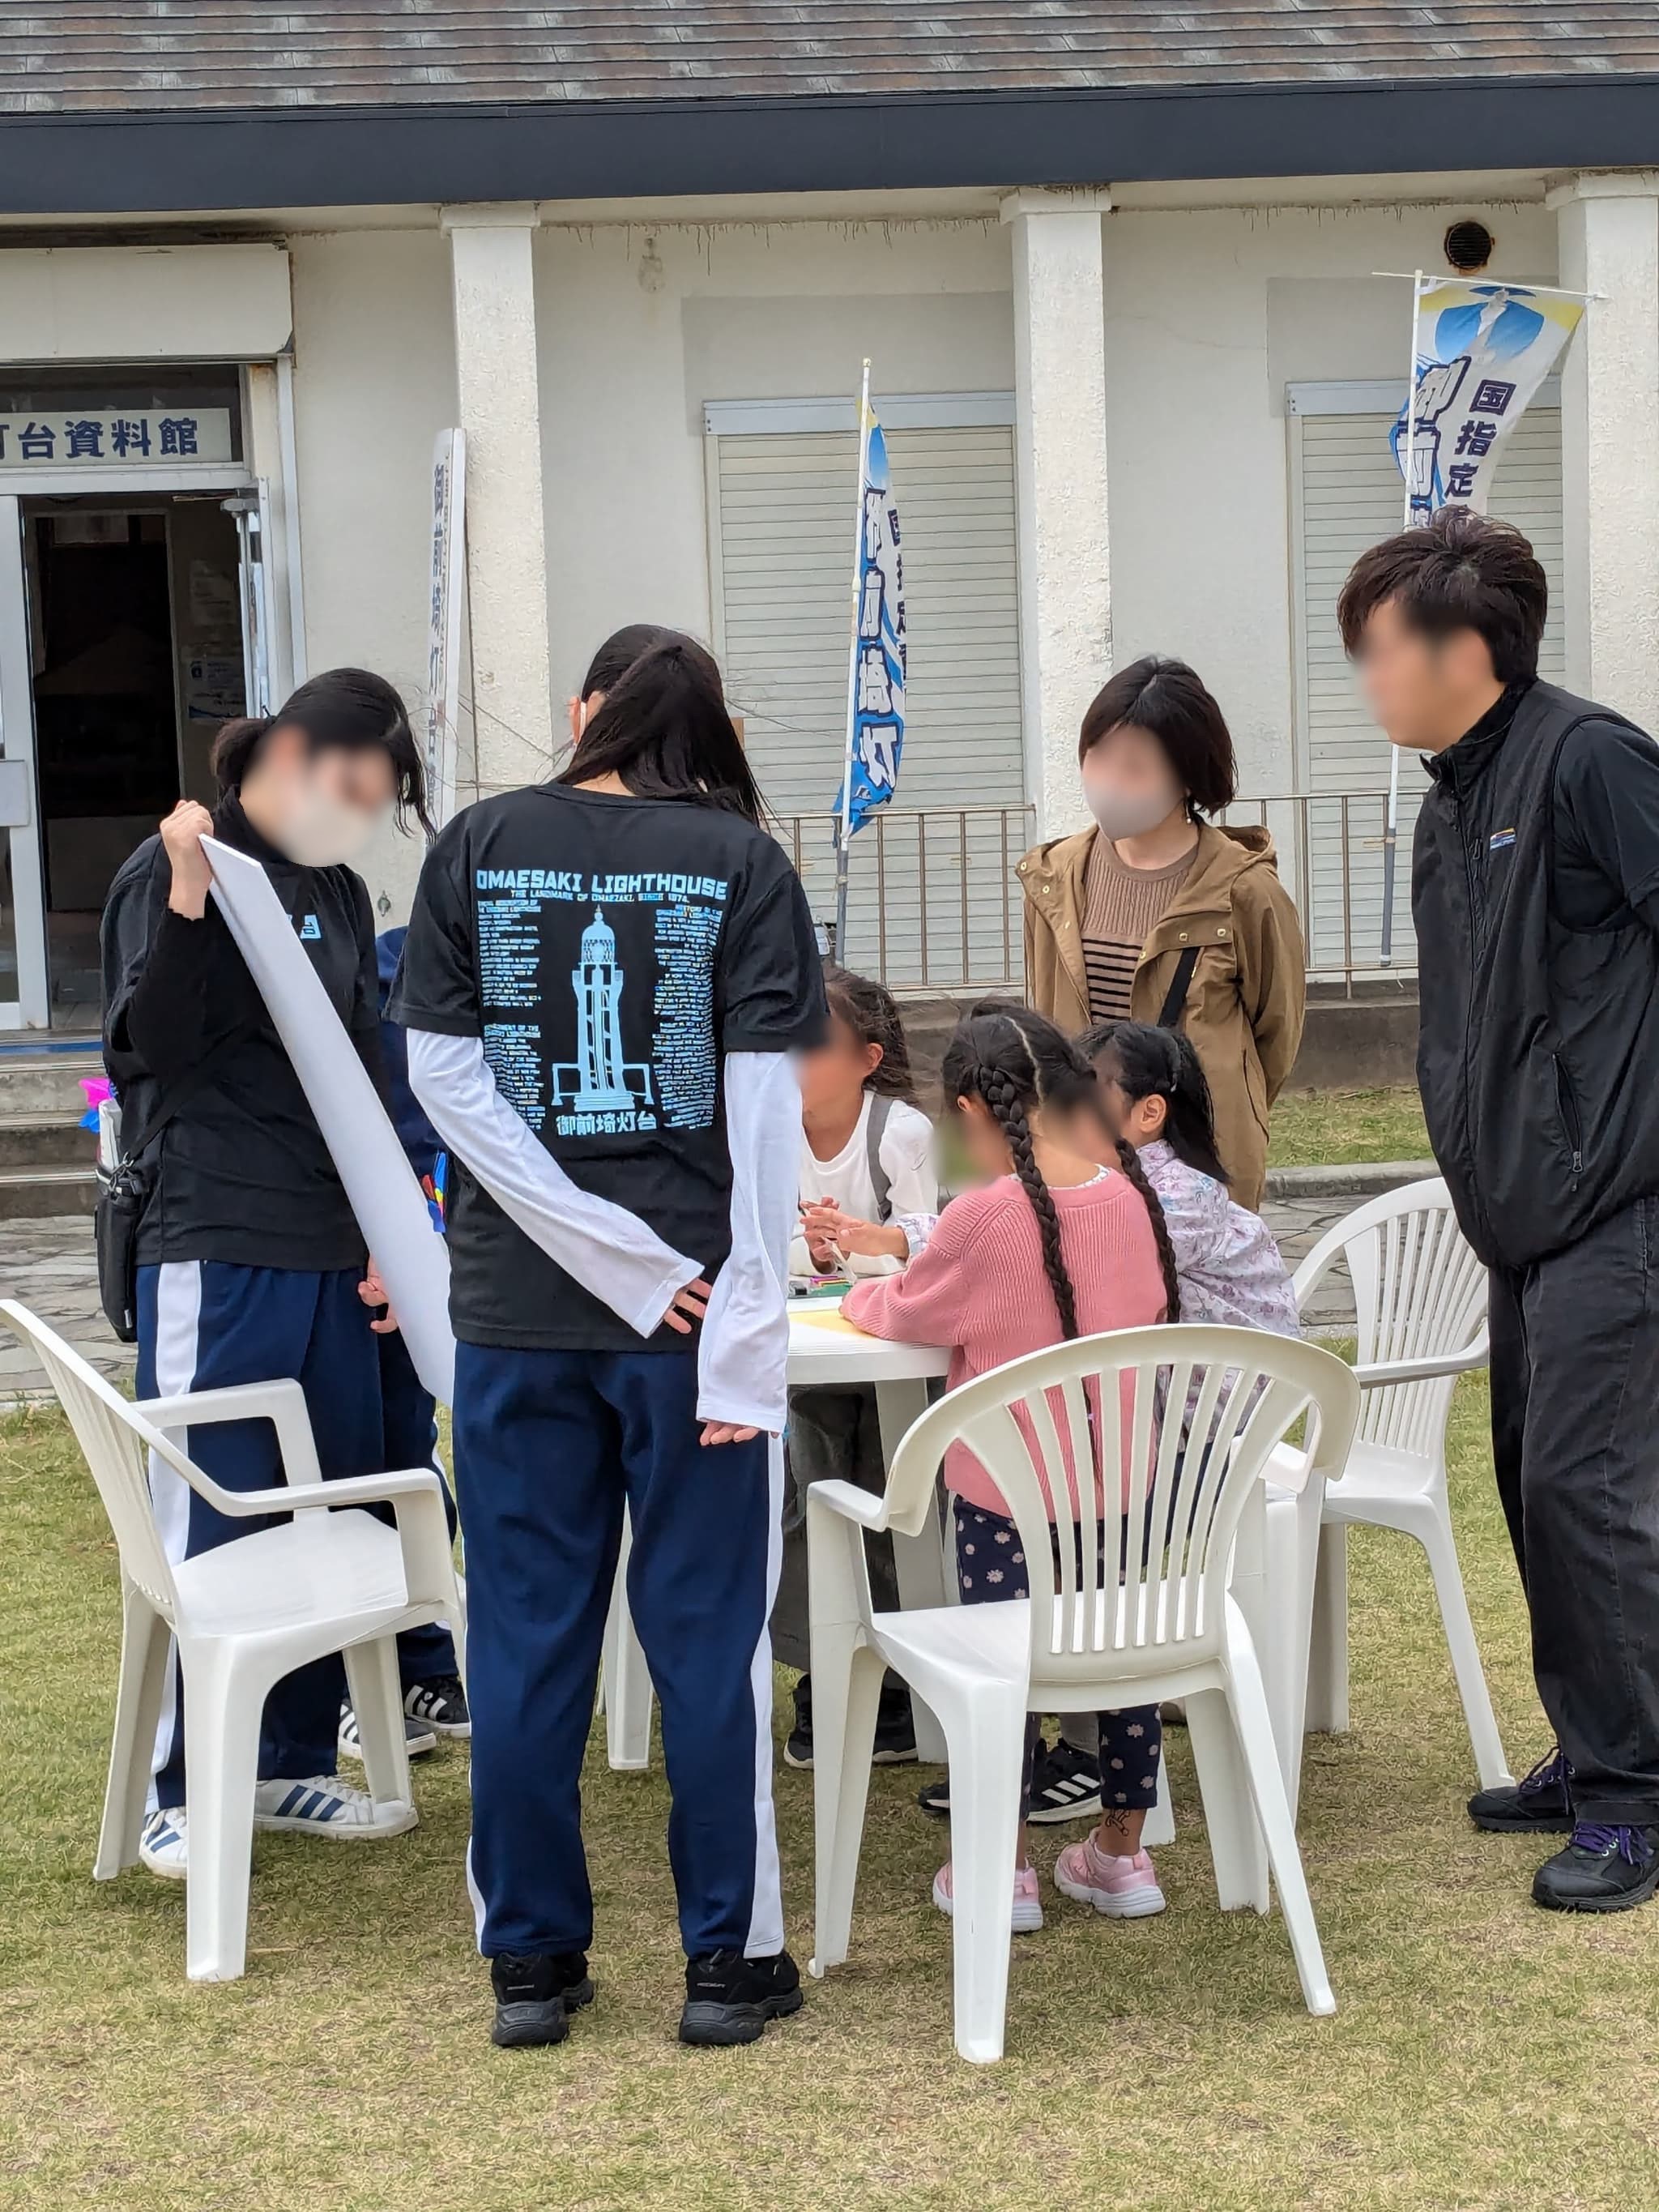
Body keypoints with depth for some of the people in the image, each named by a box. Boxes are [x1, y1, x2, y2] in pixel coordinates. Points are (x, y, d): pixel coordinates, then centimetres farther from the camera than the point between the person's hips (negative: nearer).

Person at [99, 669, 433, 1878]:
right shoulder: (173, 870, -8)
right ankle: (180, 1793, 8)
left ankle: (295, 1765, 23)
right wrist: (186, 906, -26)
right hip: (216, 1248, -7)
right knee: (207, 1529, -2)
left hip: (330, 1252, 7)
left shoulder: (340, 893, 13)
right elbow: (146, 1057, -15)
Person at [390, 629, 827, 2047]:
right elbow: (767, 1105, -8)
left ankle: (533, 1960, 16)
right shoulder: (739, 859, -2)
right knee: (708, 1634, 7)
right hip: (695, 1313, -1)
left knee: (528, 1636, 9)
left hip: (517, 1309, 1)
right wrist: (741, 1338, -9)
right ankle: (727, 1959, 13)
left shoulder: (478, 849, 3)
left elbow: (443, 1072, -4)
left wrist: (630, 1264, -8)